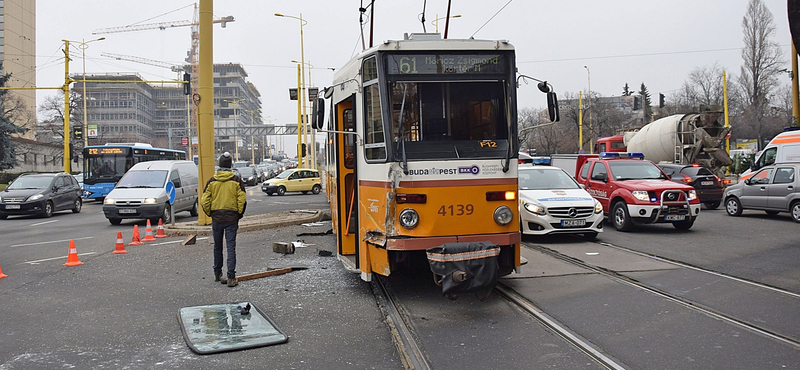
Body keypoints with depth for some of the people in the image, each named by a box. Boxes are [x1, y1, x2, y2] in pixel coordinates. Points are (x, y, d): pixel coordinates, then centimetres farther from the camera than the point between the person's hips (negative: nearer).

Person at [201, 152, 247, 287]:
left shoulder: (212, 181, 0)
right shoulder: (236, 180, -5)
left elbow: (204, 201, -1)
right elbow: (242, 200, -8)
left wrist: (210, 213, 14)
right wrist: (239, 214, 6)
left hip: (216, 219, 2)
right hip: (232, 218, -2)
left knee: (217, 247, 16)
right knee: (231, 247, -1)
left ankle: (217, 274, 29)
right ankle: (231, 277, -6)